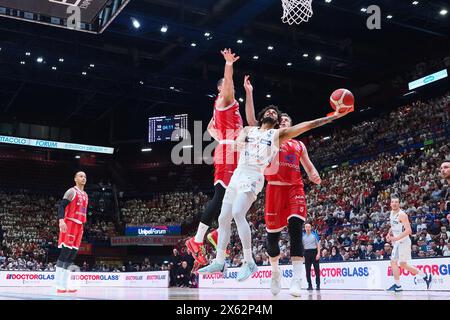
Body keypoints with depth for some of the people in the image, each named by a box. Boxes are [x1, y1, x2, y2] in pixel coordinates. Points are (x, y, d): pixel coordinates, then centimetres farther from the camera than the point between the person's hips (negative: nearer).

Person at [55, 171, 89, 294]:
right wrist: (61, 220, -30)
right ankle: (58, 285, -12)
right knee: (65, 253, -12)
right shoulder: (71, 191, -5)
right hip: (70, 224, -8)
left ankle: (65, 285, 6)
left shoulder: (85, 195, 21)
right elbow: (61, 206, -15)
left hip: (79, 226, 8)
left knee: (72, 255, 5)